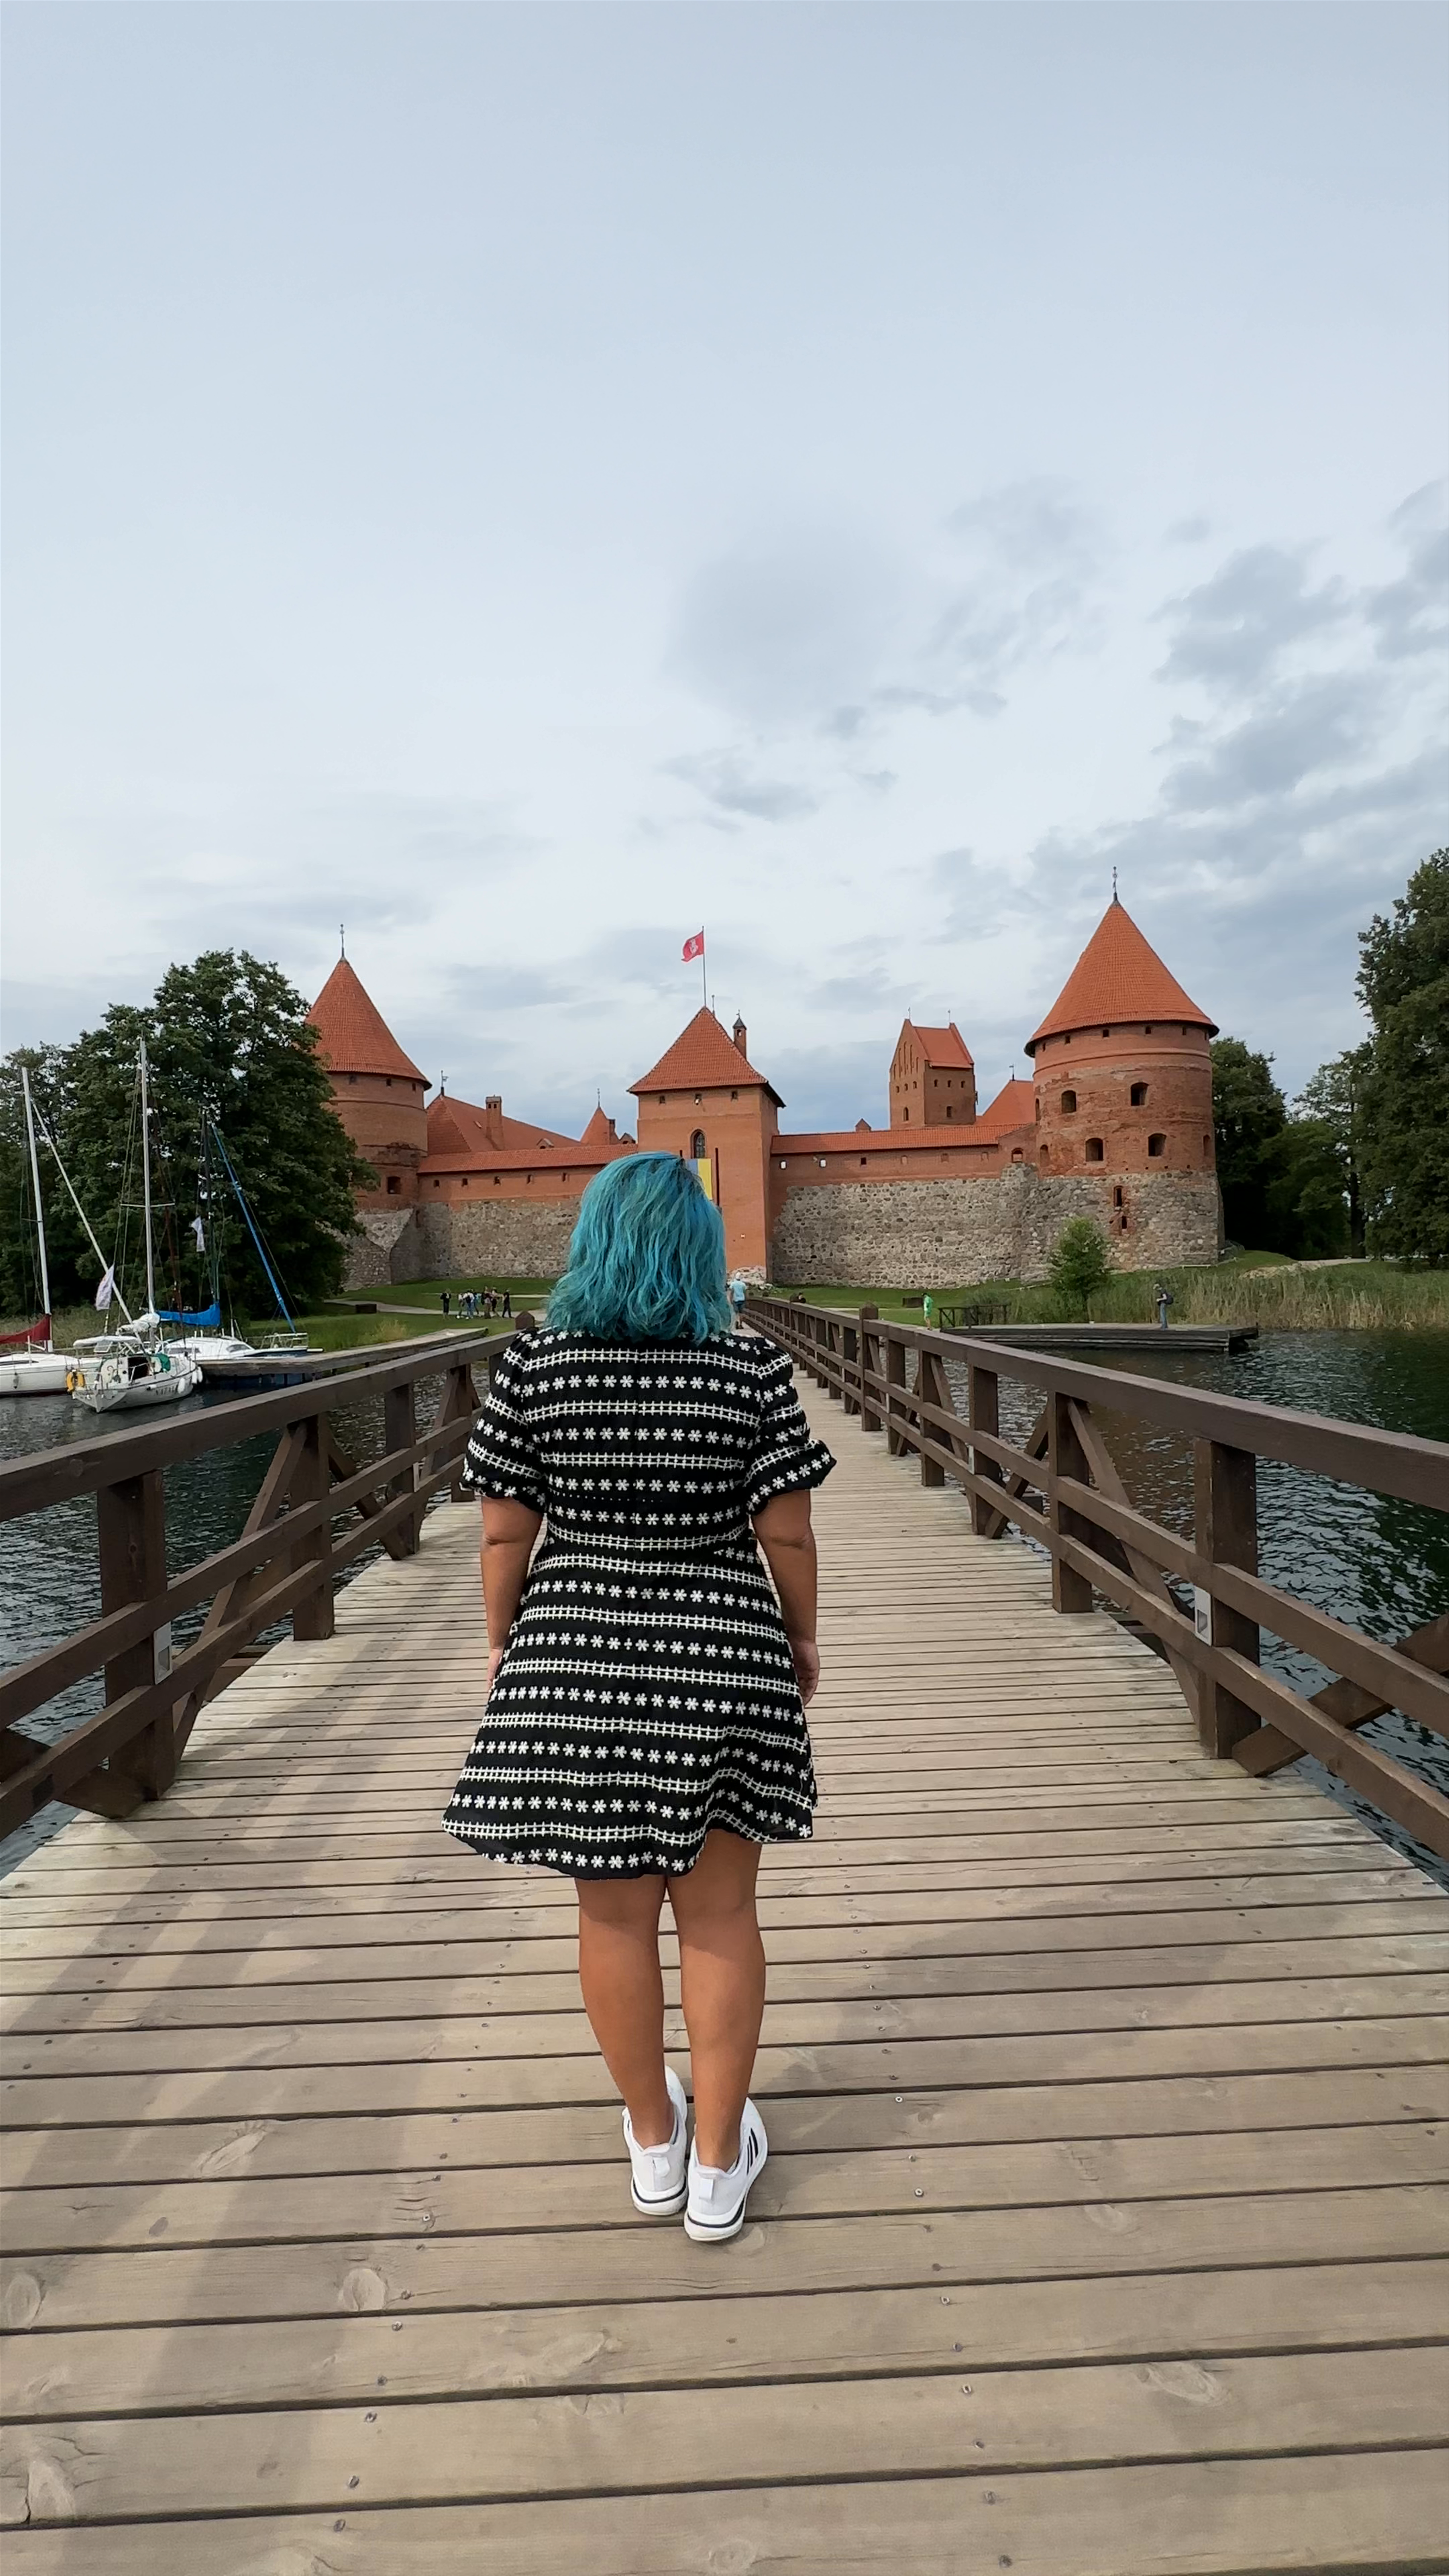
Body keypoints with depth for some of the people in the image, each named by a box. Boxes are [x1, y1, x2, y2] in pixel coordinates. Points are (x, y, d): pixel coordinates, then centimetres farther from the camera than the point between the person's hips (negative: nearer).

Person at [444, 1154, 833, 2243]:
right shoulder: (754, 1368, -10)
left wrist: (506, 1645, 11)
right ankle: (719, 2166, 32)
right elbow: (788, 1534, -7)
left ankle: (654, 2143, 38)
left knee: (615, 1915, 18)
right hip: (723, 1659, 0)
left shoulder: (532, 1363, -8)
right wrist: (802, 1636, 10)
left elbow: (504, 1533, -4)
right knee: (720, 1917, 16)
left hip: (577, 1659, 1)